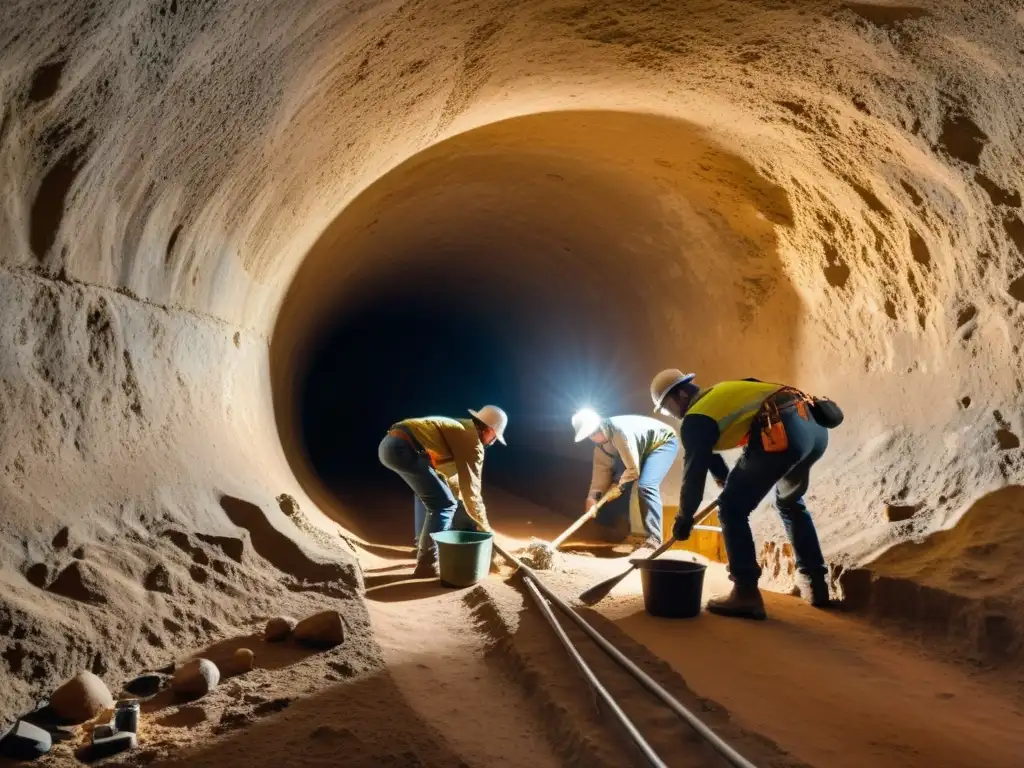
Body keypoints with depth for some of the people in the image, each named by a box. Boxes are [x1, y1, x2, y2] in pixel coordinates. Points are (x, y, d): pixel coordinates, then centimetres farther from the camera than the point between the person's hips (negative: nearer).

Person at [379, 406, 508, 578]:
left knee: (428, 491, 32)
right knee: (444, 504, -2)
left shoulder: (459, 430, 29)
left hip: (390, 443, 10)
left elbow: (452, 476, 40)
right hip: (402, 448, -10)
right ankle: (427, 564, 2)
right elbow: (470, 490, 3)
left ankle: (423, 546, 36)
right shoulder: (473, 444, 1)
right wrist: (484, 526, 15)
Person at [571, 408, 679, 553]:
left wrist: (618, 486, -14)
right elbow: (602, 468, -10)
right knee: (622, 488, 4)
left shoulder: (620, 431, -36)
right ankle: (634, 533, 16)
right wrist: (593, 496, -21)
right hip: (643, 449, 9)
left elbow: (633, 469, -29)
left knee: (646, 486, -27)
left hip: (663, 442, -9)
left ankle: (653, 540, -26)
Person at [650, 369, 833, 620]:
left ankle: (747, 594, 1)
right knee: (791, 503, 31)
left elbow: (694, 471, 7)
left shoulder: (695, 419, 6)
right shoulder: (720, 394, 31)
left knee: (732, 509, 3)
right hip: (814, 424, 9)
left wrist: (684, 518, 18)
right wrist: (730, 481, 52)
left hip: (782, 432, -9)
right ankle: (815, 583, 33)